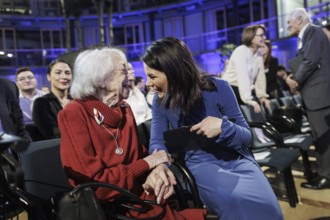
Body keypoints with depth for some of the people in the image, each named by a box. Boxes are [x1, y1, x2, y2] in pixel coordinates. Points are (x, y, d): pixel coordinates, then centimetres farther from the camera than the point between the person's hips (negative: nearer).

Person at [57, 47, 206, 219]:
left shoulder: (125, 110, 8)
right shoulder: (74, 114, -13)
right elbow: (95, 182, -18)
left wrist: (157, 167, -13)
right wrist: (147, 164, -12)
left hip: (142, 194, 6)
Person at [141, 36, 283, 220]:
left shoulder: (218, 88, -9)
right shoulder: (160, 101, -2)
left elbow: (246, 137, -3)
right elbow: (157, 142, -5)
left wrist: (223, 127, -24)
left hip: (236, 159, 0)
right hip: (200, 164, 0)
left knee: (264, 203, -27)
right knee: (236, 201, -31)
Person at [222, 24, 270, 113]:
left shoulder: (259, 54, 5)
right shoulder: (240, 52, -19)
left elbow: (260, 76, 3)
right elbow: (243, 77, -31)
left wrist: (262, 96, -5)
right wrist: (249, 99, -40)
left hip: (244, 90, 7)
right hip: (229, 88, -7)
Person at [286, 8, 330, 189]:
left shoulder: (313, 31, -8)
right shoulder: (306, 36, 21)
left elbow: (311, 61, -19)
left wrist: (296, 81, -9)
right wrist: (295, 77, 2)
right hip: (314, 93, 10)